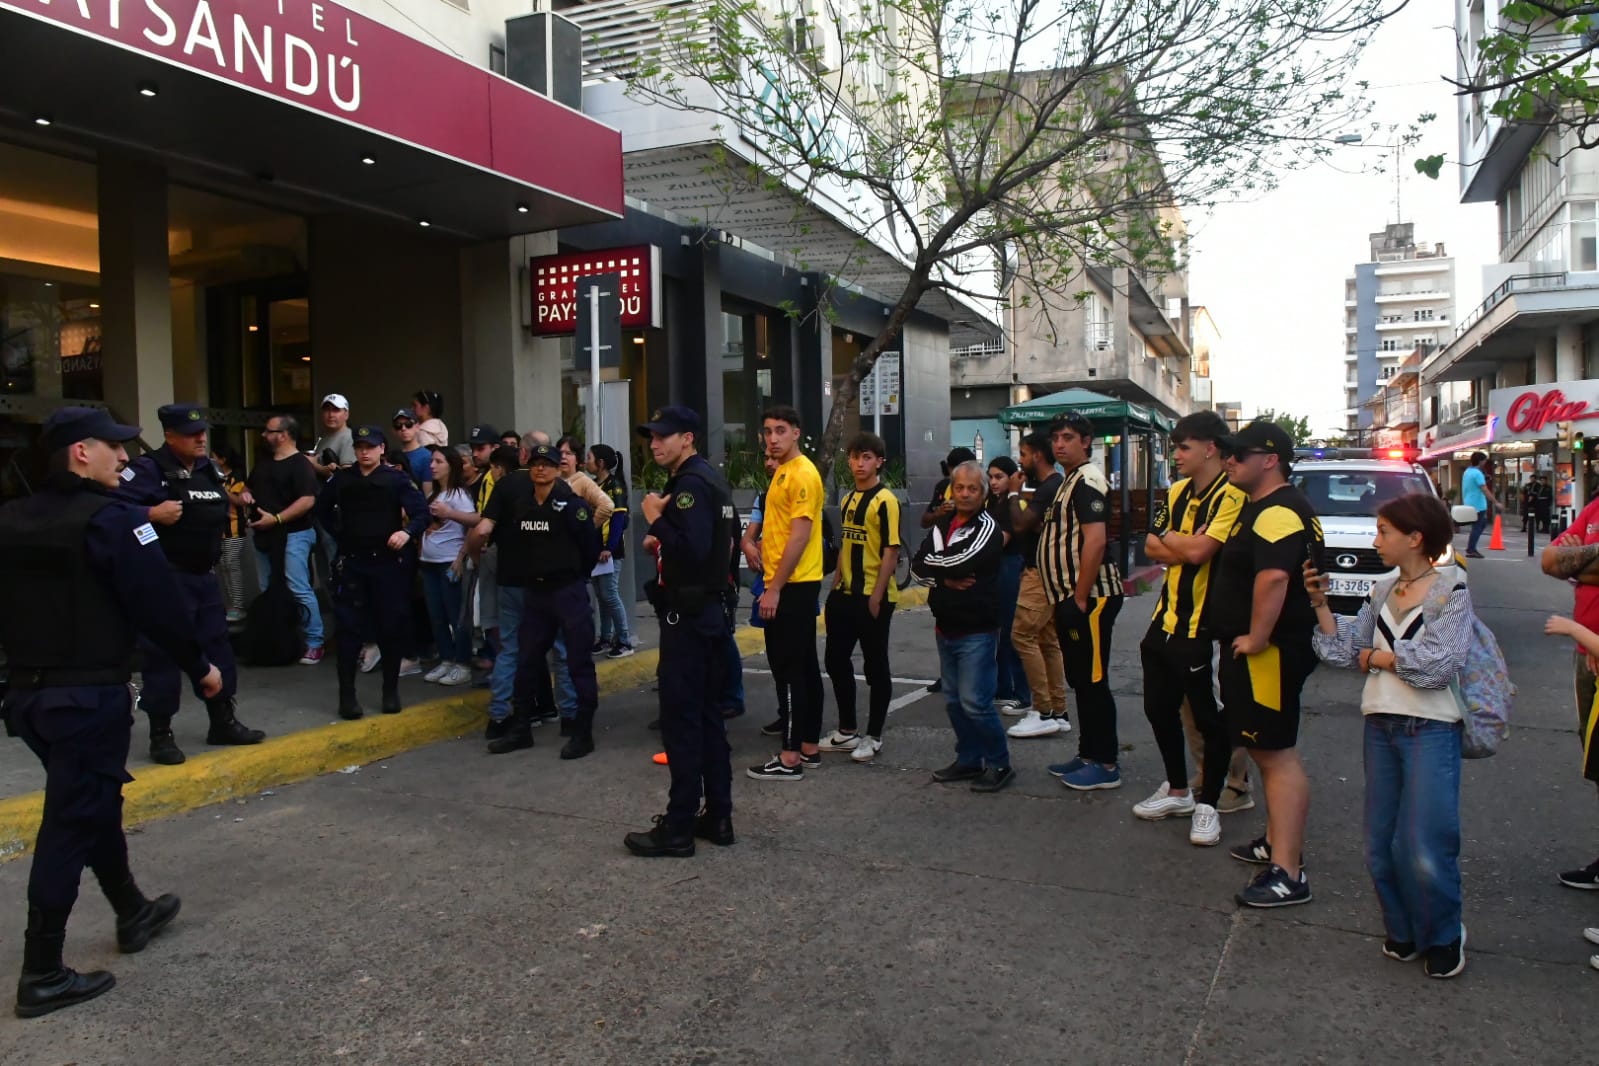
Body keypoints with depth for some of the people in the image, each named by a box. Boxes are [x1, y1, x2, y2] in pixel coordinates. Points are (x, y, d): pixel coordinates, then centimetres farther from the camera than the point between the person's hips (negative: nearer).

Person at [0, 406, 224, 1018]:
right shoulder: (113, 520, -15)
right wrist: (200, 666, -5)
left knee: (92, 804, 21)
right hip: (90, 695, -8)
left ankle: (132, 914, 37)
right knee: (71, 825, -1)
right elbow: (159, 606, -16)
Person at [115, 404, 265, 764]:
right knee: (164, 654, -1)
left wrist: (233, 505, 9)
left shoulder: (209, 469, 12)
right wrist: (152, 514, -28)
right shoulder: (148, 469, -12)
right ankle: (161, 734, 10)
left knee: (216, 646, 13)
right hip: (165, 577, -8)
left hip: (205, 575, 8)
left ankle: (223, 723, 25)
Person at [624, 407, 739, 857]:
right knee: (708, 716, 13)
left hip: (688, 615, -10)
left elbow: (693, 550, -27)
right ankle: (718, 817, 19)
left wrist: (656, 519, -16)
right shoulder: (711, 479, 15)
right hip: (711, 610, 10)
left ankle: (679, 828, 1)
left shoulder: (690, 484, -16)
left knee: (681, 720, -5)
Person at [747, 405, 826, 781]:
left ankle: (790, 758, -1)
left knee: (789, 670, -6)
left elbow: (800, 536, -20)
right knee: (804, 667, 13)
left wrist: (774, 588, -20)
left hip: (793, 586, -10)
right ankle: (809, 747, 21)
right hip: (789, 584, 10)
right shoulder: (782, 472, 16)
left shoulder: (802, 474, -14)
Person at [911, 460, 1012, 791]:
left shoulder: (987, 527, -9)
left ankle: (999, 764, 5)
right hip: (946, 627, 7)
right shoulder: (942, 525, 12)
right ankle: (969, 759, 25)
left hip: (977, 630, -7)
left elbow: (960, 562, -22)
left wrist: (933, 564, -4)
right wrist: (945, 578, -14)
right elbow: (917, 565, 2)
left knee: (974, 701, -10)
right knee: (953, 700, 13)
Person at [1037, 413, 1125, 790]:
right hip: (1071, 597, 10)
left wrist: (1080, 599, -23)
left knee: (1093, 682, -4)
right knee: (1080, 679, 15)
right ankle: (1089, 755, 25)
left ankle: (1106, 764, 4)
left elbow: (1096, 540, -23)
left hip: (1089, 599, -10)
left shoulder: (1087, 480, -14)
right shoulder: (1071, 481, 18)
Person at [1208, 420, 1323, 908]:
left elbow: (1273, 578, -34)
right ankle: (1277, 842, 33)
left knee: (1278, 755, -9)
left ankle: (1287, 874, -6)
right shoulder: (1262, 508, 17)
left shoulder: (1278, 512, -19)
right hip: (1253, 652, 12)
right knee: (1268, 751, 20)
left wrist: (1256, 638, -26)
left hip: (1268, 654, -12)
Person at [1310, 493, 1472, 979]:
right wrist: (1320, 603, 1)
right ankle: (1404, 930, 28)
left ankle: (1443, 936, 18)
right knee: (1380, 847, 9)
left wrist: (1376, 657, -8)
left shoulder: (1451, 593, -6)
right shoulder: (1382, 593, 11)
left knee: (1425, 850, -6)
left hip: (1430, 730, -6)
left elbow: (1440, 664, -17)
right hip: (1381, 726, 6)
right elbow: (1346, 650, 7)